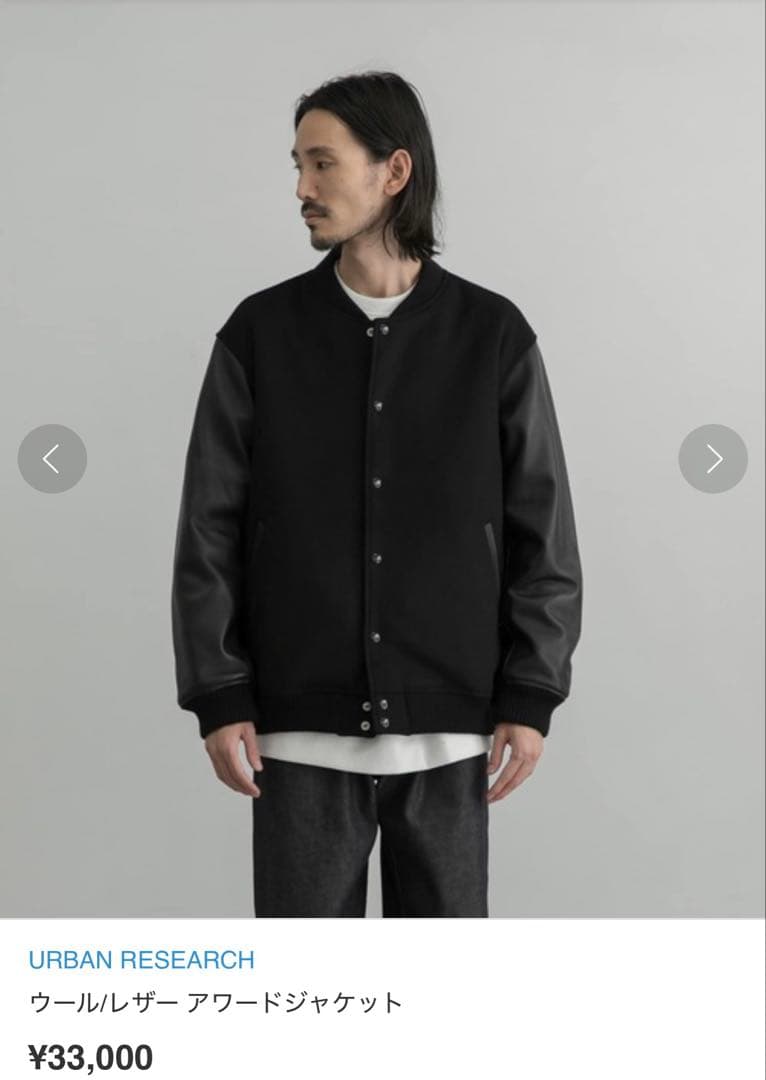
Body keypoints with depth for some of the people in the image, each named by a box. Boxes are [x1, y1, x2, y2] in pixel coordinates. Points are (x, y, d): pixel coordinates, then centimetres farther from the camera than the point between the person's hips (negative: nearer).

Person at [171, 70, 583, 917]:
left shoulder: (493, 334, 0)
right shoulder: (260, 332, 1)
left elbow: (544, 528, 2)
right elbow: (210, 530, 1)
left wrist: (531, 697, -3)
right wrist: (217, 699, -4)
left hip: (448, 732, 0)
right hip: (303, 730, 0)